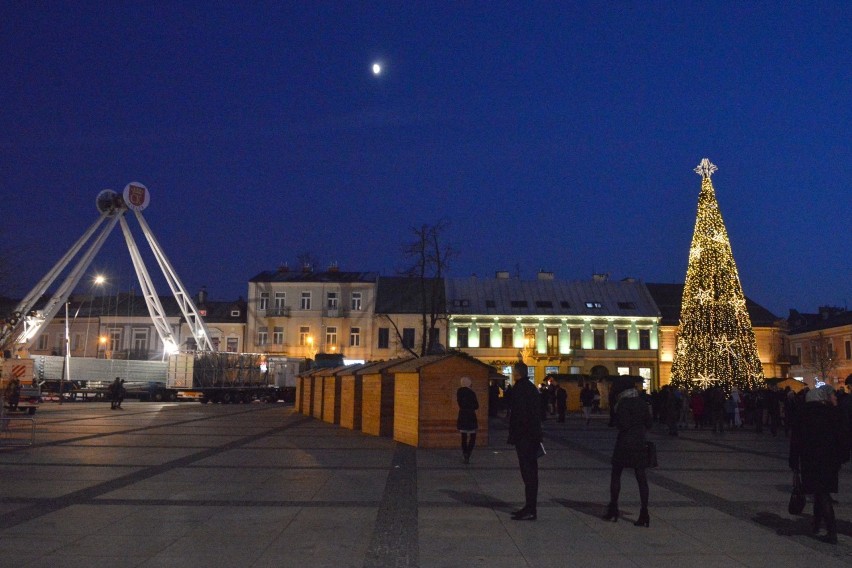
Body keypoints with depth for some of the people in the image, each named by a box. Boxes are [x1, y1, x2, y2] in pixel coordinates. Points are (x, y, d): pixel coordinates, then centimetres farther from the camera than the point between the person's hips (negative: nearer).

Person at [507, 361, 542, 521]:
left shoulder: (520, 389, -14)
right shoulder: (532, 388, 15)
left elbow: (517, 414, -20)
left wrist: (513, 436, -15)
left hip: (523, 437, -10)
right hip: (533, 435, 10)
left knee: (528, 473, -7)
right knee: (531, 472, 14)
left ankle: (530, 510, -5)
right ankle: (530, 507, 21)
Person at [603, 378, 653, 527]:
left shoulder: (623, 404, -11)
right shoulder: (643, 403, 6)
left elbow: (623, 424, -18)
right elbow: (649, 424, 9)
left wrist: (616, 417, -1)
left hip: (624, 443, -5)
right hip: (640, 443, 5)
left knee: (615, 475, 9)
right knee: (641, 478, 5)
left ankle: (613, 510, 12)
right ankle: (644, 514, 1)